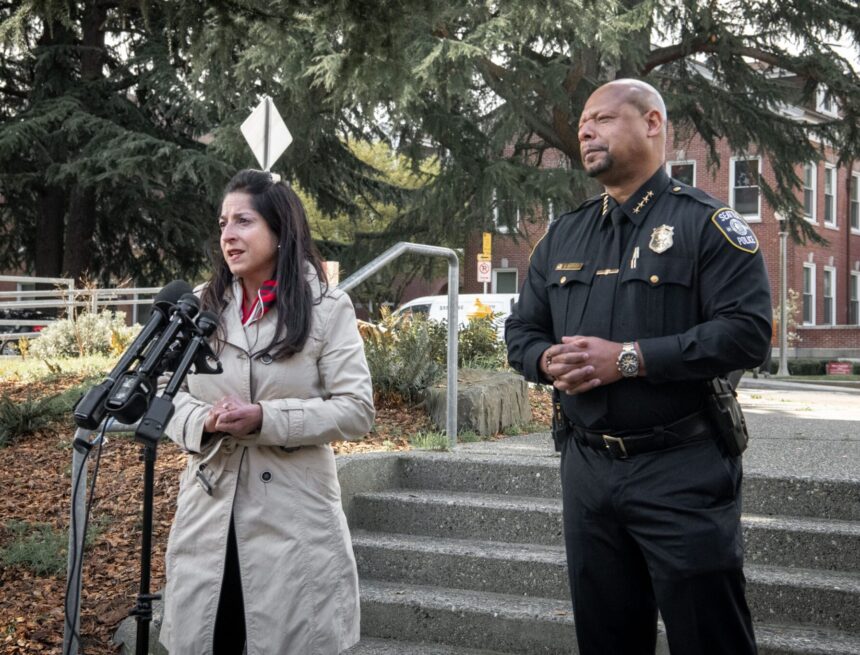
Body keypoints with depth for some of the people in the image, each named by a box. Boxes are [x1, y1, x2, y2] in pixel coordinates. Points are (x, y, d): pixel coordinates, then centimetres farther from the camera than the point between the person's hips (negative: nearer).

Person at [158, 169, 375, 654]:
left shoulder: (327, 307, -3)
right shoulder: (202, 307, 11)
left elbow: (356, 410, -9)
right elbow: (170, 395, 11)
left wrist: (265, 420, -19)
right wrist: (203, 421, -12)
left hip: (293, 520, -4)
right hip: (208, 514, 4)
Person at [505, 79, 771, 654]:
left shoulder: (706, 224, -5)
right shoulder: (562, 237, 14)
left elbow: (747, 331, -16)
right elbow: (521, 331, 17)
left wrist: (629, 359, -21)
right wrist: (548, 361, -7)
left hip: (682, 470, -5)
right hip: (585, 467, 6)